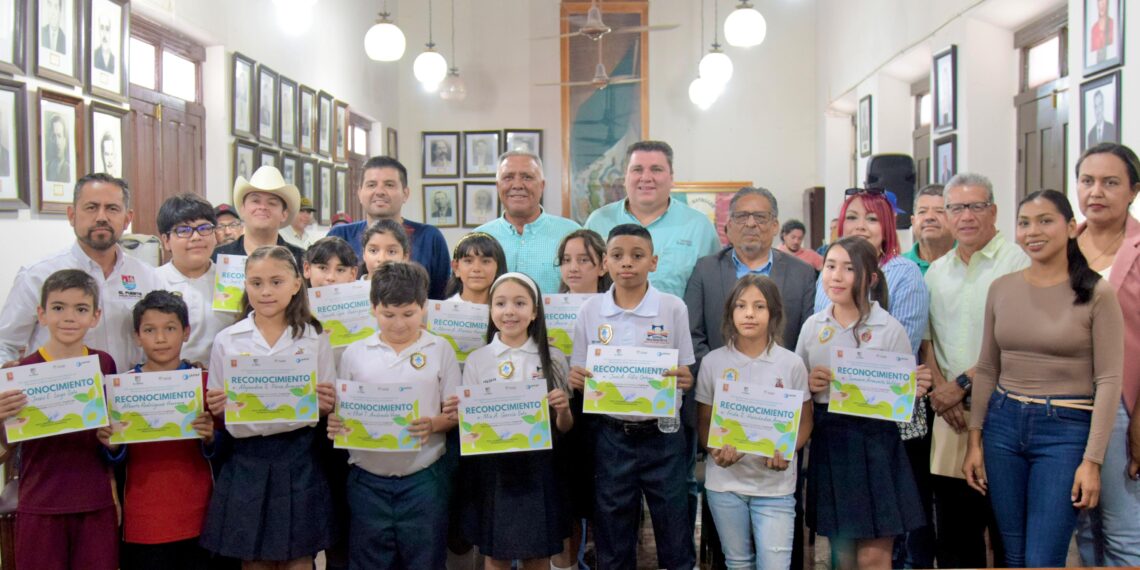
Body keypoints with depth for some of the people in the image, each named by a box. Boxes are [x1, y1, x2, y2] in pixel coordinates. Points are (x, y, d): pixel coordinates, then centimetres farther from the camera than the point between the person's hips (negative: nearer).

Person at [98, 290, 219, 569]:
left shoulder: (205, 381, 0)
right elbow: (118, 461, 7)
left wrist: (210, 439, -16)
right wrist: (113, 446, -13)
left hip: (198, 519, 0)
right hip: (142, 523, 0)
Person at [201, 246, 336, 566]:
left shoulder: (315, 339, 1)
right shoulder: (226, 341, 2)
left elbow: (326, 408, 7)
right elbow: (217, 412, 8)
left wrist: (326, 404, -15)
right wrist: (216, 408, -13)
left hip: (298, 464, -1)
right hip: (246, 463, 1)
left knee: (298, 559, 6)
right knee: (252, 559, 10)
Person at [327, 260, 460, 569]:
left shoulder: (440, 350, 1)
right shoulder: (355, 352, 5)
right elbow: (342, 413, 9)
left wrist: (433, 424, -19)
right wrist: (335, 424, -13)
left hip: (423, 479, -1)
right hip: (367, 481, 1)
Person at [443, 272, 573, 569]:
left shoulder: (553, 358, 1)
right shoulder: (477, 360, 1)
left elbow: (564, 428, 4)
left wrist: (563, 409, -17)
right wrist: (458, 416, -17)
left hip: (539, 469, 0)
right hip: (492, 469, 0)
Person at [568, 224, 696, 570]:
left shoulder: (673, 309, -4)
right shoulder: (589, 312, 0)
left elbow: (686, 376, 1)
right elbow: (580, 375, 6)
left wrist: (683, 380, -20)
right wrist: (576, 379, -15)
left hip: (663, 436, -1)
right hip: (611, 437, 1)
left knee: (675, 541, 8)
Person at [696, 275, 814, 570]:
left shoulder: (791, 363, -4)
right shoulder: (712, 362, -3)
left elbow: (805, 422, 3)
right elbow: (704, 421, 4)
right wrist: (715, 451, -16)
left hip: (776, 485, -1)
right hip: (725, 482, 1)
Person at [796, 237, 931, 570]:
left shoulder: (889, 329, -6)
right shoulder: (812, 326, 4)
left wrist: (916, 392, -22)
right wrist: (808, 384, -8)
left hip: (874, 444, -3)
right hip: (828, 444, 4)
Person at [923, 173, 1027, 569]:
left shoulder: (1017, 262, -5)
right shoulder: (936, 272, 13)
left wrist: (963, 383, -12)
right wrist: (939, 389, -2)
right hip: (950, 413, 5)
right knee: (953, 534, 12)